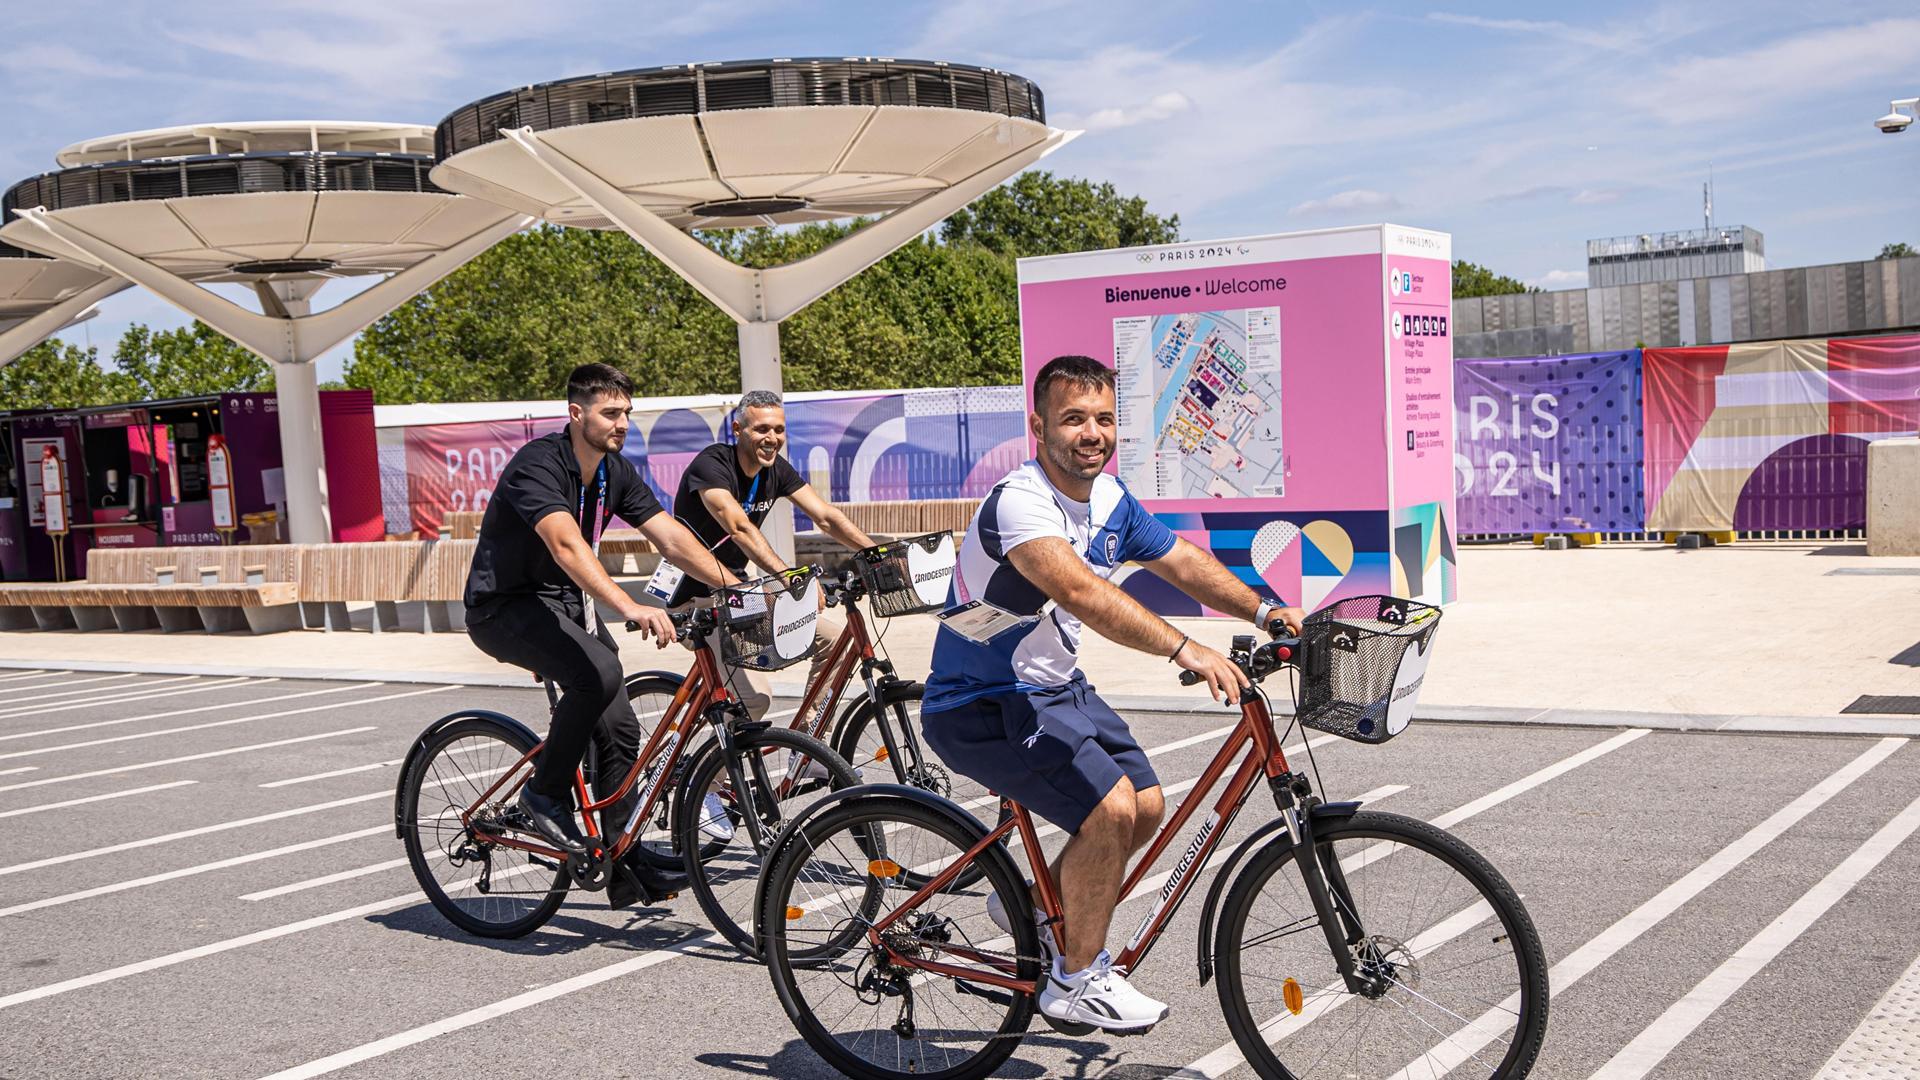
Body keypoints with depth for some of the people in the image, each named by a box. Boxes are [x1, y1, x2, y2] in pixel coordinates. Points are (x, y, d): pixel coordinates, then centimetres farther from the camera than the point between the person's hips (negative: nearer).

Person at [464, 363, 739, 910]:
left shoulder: (616, 472, 0)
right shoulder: (539, 465, -24)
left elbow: (672, 538, -2)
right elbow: (567, 546, -40)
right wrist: (632, 608, -53)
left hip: (565, 600, 8)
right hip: (504, 606, -8)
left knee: (620, 729, 0)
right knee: (600, 673, -33)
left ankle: (626, 868, 10)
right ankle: (546, 793, -11)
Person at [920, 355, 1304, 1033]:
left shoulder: (1110, 498, 2)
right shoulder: (1018, 501, -27)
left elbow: (1181, 561, 10)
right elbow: (1080, 591, -43)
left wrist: (1263, 612, -4)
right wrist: (1186, 650, -51)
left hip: (1054, 687, 9)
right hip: (982, 706, -9)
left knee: (1147, 807, 8)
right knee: (1110, 808, -21)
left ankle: (1035, 908, 29)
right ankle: (1077, 981, -2)